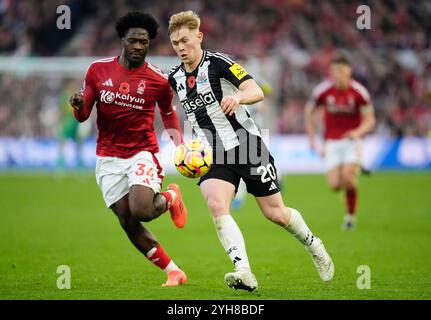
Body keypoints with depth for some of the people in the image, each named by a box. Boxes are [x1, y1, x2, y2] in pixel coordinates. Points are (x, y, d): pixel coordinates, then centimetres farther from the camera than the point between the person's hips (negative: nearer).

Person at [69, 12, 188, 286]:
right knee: (127, 222, -4)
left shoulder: (159, 80, -5)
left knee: (140, 211, -24)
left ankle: (170, 198, 12)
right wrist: (78, 105, -18)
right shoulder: (98, 70, 0)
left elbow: (169, 114, 13)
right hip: (109, 158, 3)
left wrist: (180, 146, -1)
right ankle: (174, 272, 8)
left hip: (143, 153, -3)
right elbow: (83, 116, 5)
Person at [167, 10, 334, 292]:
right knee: (216, 206, -25)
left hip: (247, 146, -4)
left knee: (275, 213, 2)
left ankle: (313, 245, 33)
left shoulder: (218, 63, -12)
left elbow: (257, 92, -22)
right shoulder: (175, 78, 7)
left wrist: (238, 97, -44)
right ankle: (244, 272, -32)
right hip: (215, 157, 4)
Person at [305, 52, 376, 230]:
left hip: (352, 140, -1)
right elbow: (309, 111, 8)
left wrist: (358, 132, -29)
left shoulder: (359, 92, -13)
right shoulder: (323, 90, -9)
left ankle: (350, 215, 1)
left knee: (348, 177, -22)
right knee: (335, 185, -11)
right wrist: (311, 138, 5)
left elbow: (370, 119, -9)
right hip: (332, 142, 2)